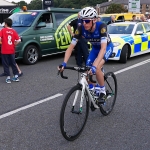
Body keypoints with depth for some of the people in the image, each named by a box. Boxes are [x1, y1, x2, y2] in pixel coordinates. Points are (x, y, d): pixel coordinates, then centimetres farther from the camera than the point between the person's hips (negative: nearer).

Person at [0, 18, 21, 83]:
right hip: (12, 51, 3)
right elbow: (18, 40, -5)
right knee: (13, 63, 15)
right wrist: (14, 44, 9)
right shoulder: (14, 31, 1)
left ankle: (8, 78, 5)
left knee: (6, 65, 5)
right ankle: (16, 76, 19)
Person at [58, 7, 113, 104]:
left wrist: (95, 66, -58)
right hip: (95, 48, 5)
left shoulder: (101, 26, -37)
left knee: (96, 68, -28)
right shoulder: (81, 28, -26)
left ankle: (103, 92, -5)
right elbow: (71, 47, -25)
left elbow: (103, 48, -47)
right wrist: (64, 63, -39)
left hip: (107, 47, -5)